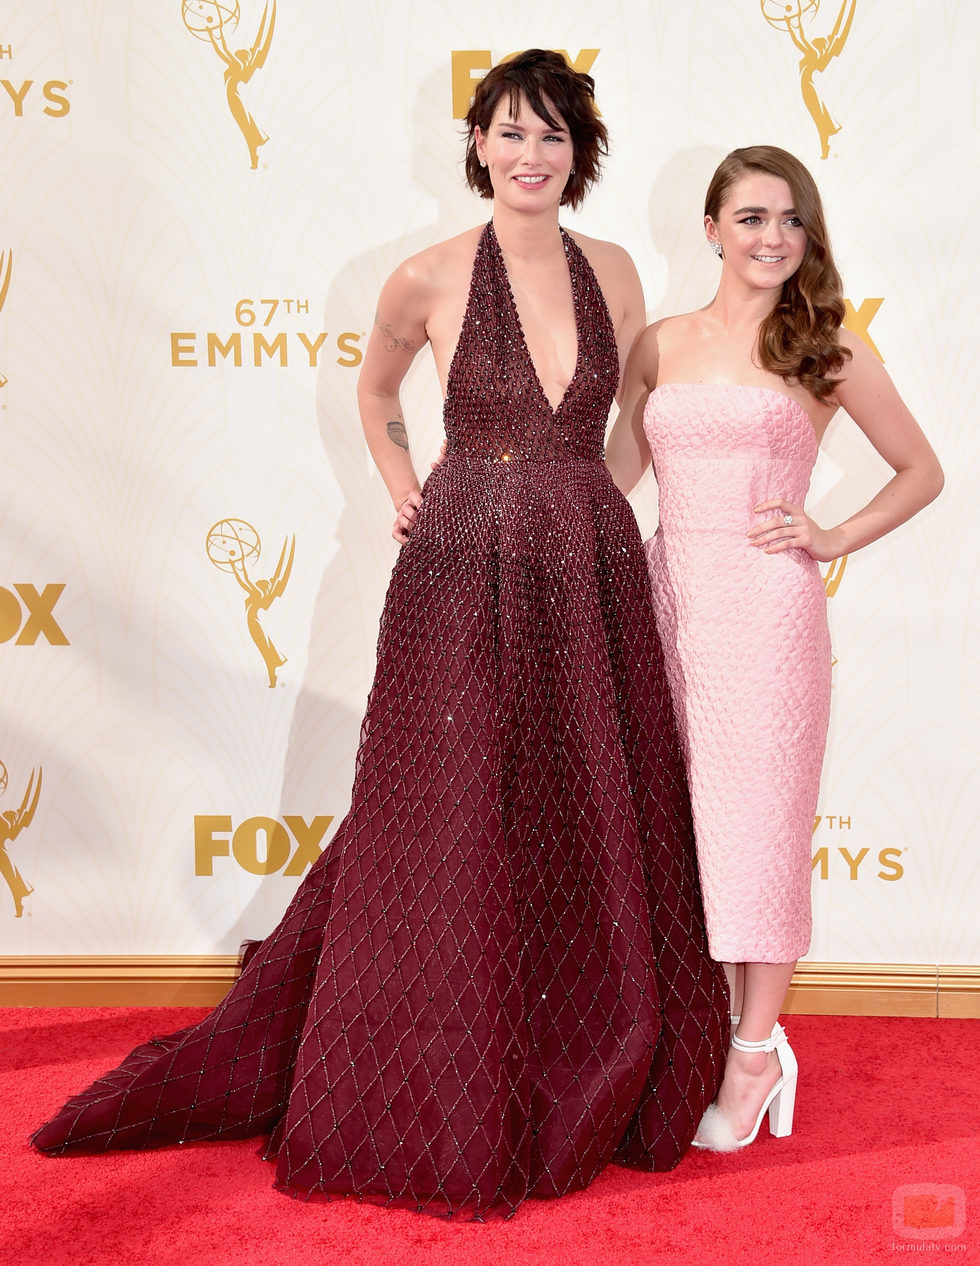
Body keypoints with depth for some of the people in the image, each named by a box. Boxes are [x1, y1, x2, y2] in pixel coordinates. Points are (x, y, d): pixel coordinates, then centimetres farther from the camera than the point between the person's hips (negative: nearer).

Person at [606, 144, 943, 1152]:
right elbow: (614, 475, 17)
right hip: (671, 597, 4)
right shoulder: (661, 344, 10)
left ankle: (756, 1056, 14)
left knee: (757, 820, 1)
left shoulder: (825, 351, 2)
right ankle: (715, 1021, 25)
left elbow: (922, 472, 10)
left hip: (766, 609, -3)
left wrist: (834, 540, 0)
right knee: (682, 822, 9)